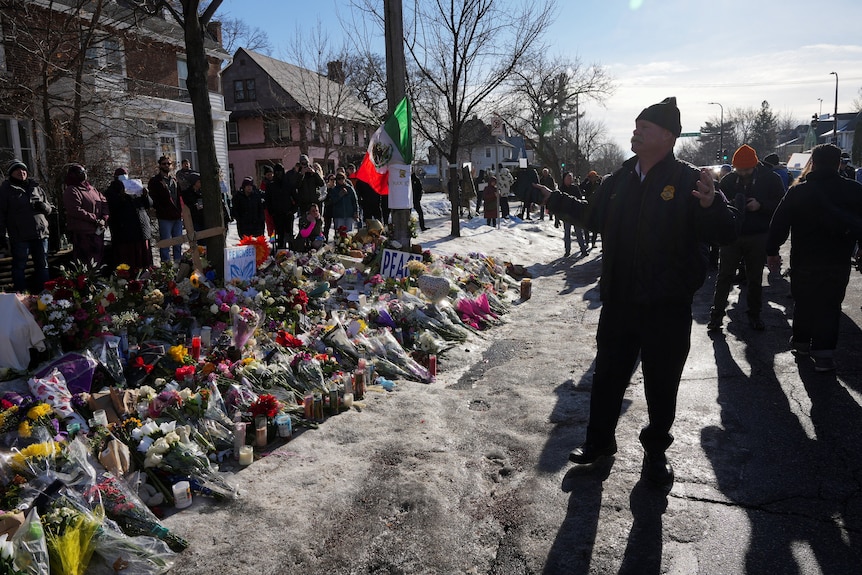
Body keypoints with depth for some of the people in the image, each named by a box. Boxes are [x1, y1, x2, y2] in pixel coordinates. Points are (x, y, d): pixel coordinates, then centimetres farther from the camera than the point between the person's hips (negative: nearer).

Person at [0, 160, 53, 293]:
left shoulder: (35, 187, 15)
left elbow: (50, 209, 19)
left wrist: (44, 207, -5)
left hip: (41, 232, 4)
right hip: (19, 236, -4)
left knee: (42, 266, 9)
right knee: (19, 266, 1)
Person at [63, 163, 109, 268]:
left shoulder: (91, 189, 18)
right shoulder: (71, 191, -6)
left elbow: (104, 202, 14)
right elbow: (76, 211, -17)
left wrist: (104, 218, -3)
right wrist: (95, 219, -17)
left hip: (97, 231, 8)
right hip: (82, 233, -8)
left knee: (99, 258, 13)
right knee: (86, 261, -10)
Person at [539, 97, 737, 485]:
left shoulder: (688, 181, -10)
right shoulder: (619, 180, 8)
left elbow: (725, 234, -15)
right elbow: (593, 217, 24)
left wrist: (710, 205, -35)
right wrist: (554, 199, 25)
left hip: (668, 306, -4)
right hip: (618, 301, 5)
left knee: (661, 383, 11)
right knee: (607, 374, 16)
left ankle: (656, 450, 32)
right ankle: (600, 440, 35)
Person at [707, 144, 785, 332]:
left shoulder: (770, 179, -3)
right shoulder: (728, 180, 1)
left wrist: (761, 205, -19)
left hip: (758, 238, -1)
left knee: (755, 279, 11)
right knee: (724, 276, 3)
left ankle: (754, 314, 23)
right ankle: (717, 314, 9)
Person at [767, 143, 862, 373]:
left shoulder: (798, 192, -8)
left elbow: (779, 224, -6)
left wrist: (772, 251, 2)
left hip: (804, 260, -1)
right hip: (839, 261, 1)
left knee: (803, 302, 16)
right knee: (830, 306, 6)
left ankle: (801, 342, 29)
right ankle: (823, 353, 0)